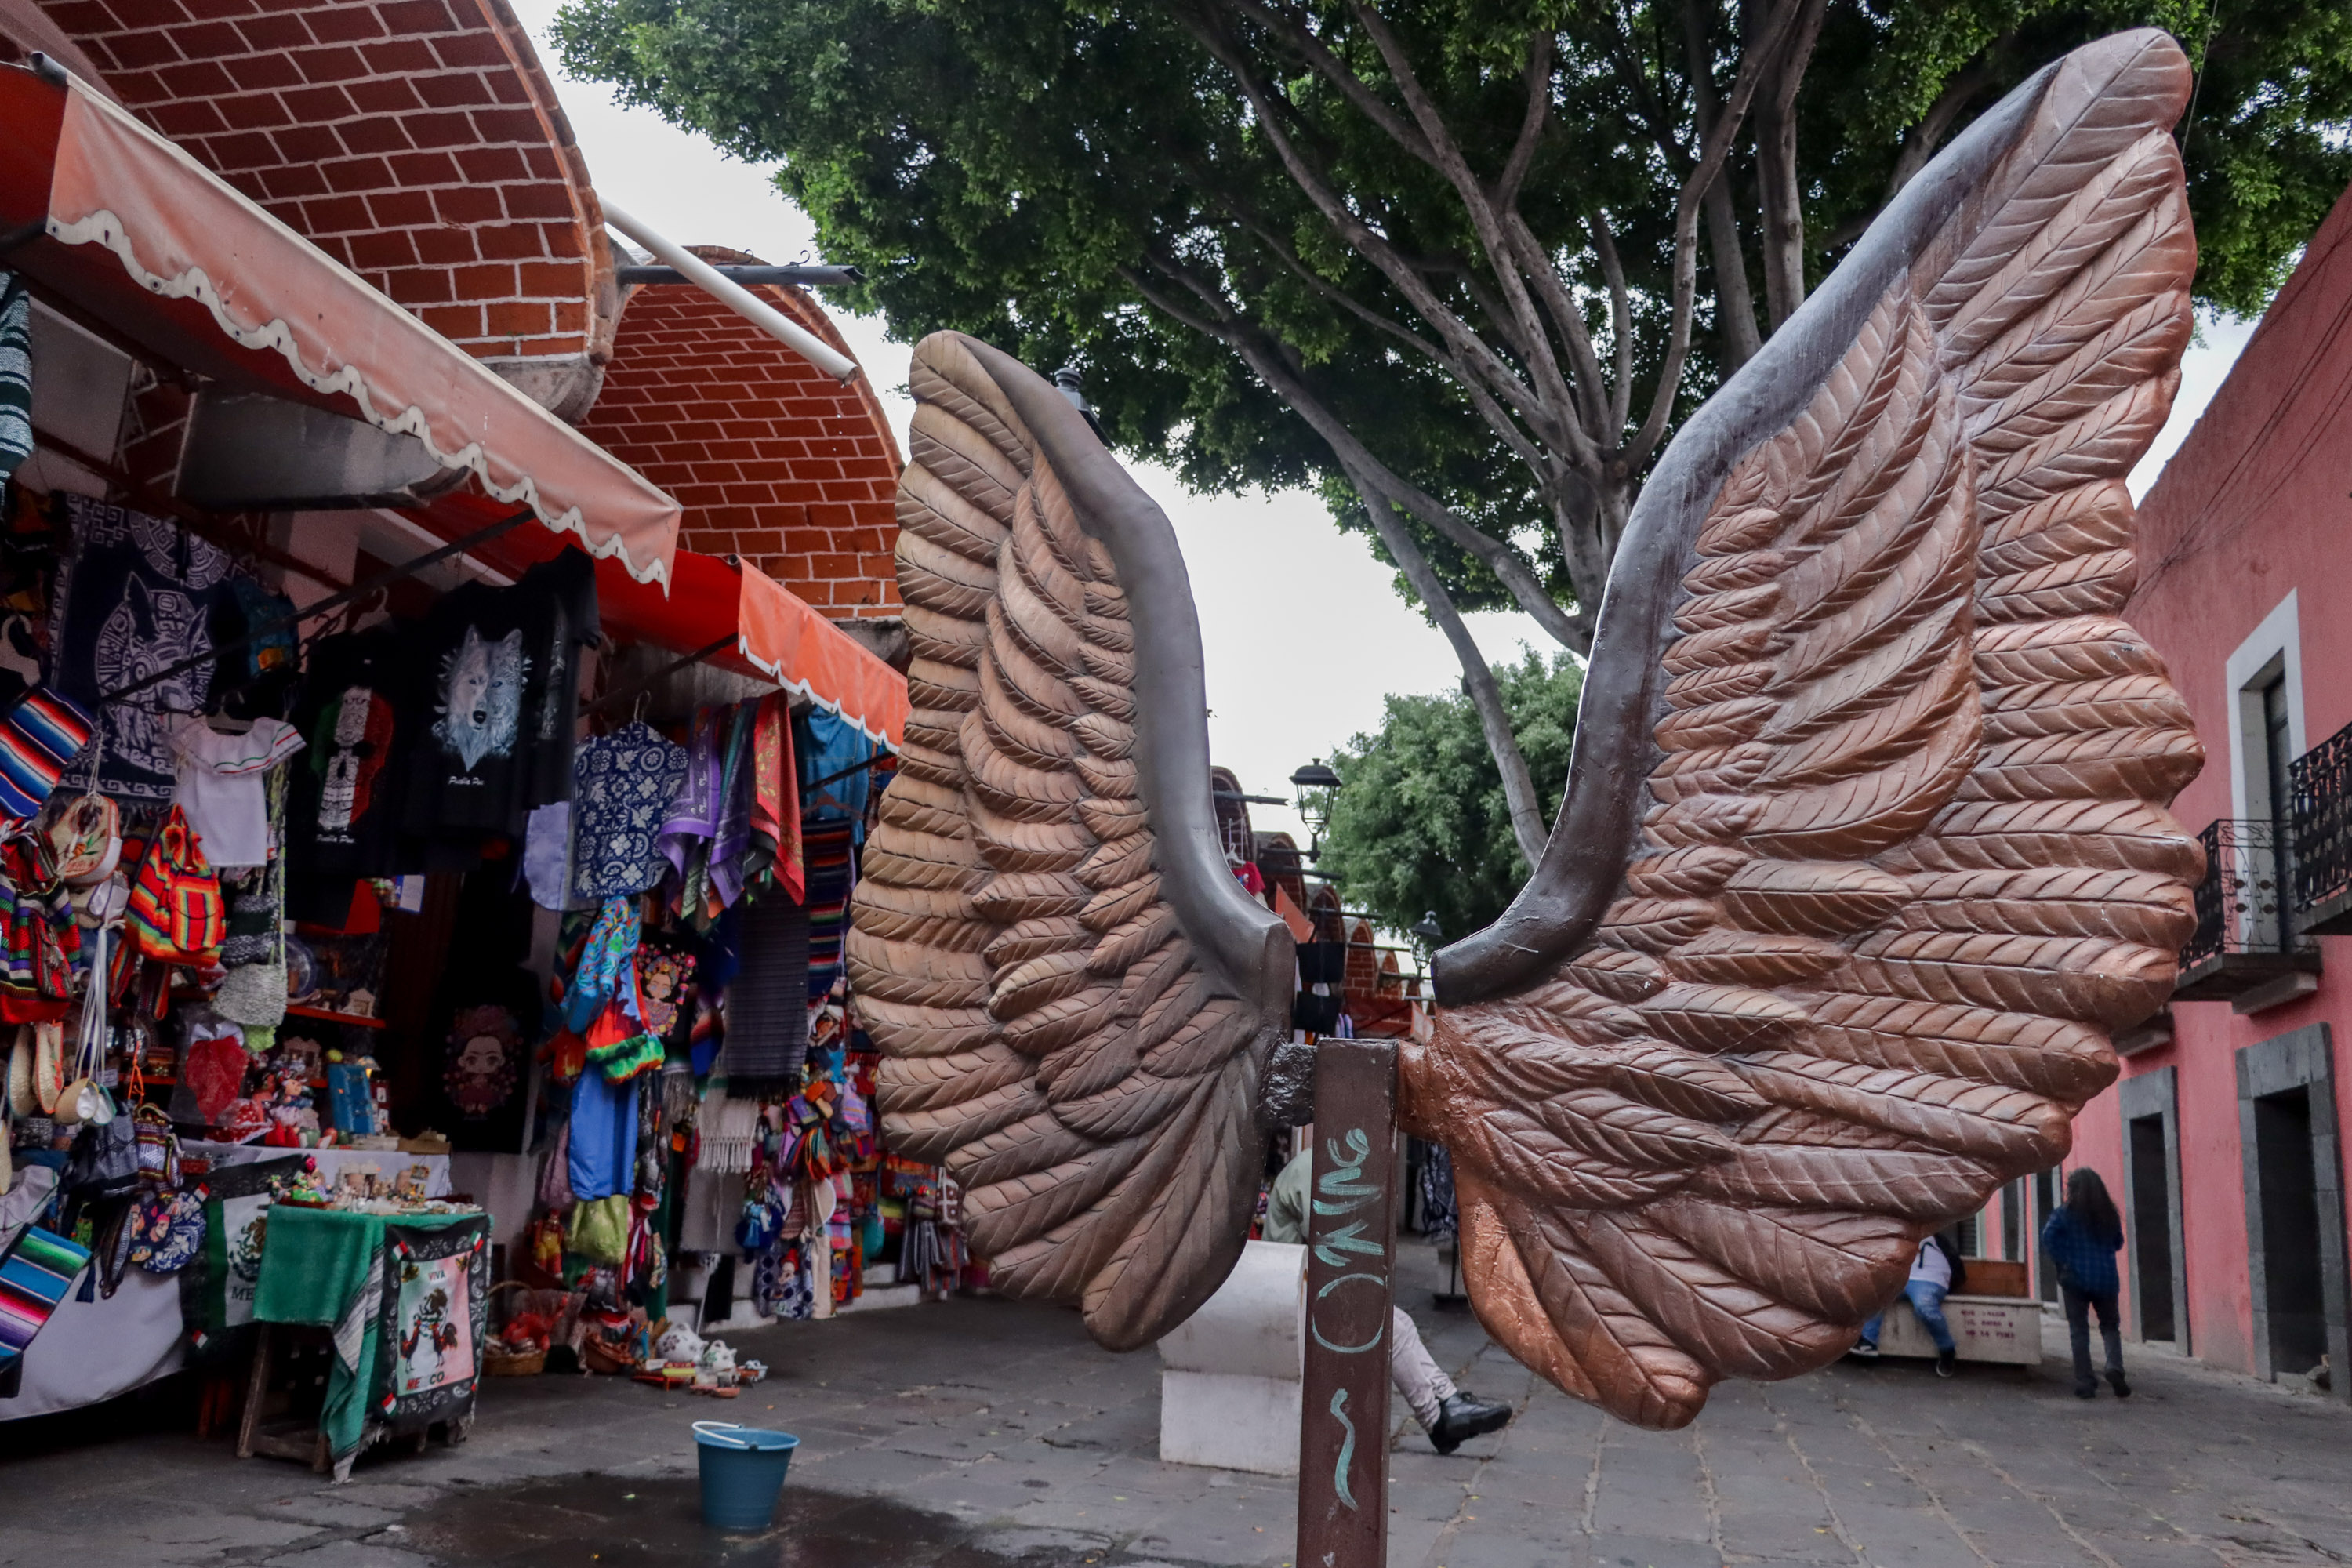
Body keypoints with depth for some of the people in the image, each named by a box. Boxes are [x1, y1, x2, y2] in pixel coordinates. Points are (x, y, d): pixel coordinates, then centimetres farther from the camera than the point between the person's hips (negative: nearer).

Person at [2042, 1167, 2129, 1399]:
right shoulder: (2110, 1213, 4)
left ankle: (2085, 1384, 4)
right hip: (2106, 1279, 2)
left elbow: (2048, 1237, -18)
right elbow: (2118, 1244, 15)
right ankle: (2114, 1367, -11)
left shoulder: (2066, 1213, -6)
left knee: (2079, 1331, 5)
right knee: (2110, 1326, 15)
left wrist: (2062, 1261, -10)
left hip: (2076, 1279, -2)